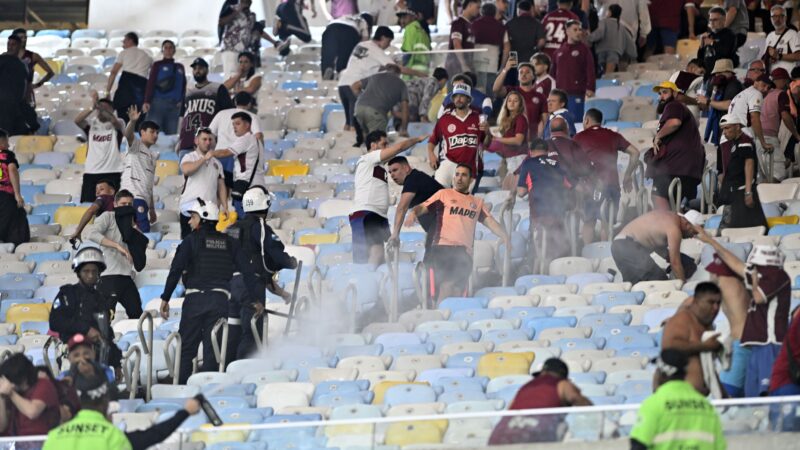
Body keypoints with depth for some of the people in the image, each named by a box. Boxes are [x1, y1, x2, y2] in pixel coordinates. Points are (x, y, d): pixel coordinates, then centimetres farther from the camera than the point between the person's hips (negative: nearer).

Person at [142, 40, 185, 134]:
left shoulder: (179, 67, 18)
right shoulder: (157, 65, 7)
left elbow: (183, 86, 19)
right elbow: (150, 84, -2)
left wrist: (181, 101, 2)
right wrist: (147, 102, -15)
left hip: (174, 105, 4)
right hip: (158, 102, -4)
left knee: (171, 134, 2)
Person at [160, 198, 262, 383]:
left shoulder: (192, 240, 0)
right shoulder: (229, 243, 12)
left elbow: (176, 270, -8)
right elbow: (247, 271, 9)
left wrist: (165, 298, -3)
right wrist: (256, 298, 12)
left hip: (195, 298, -3)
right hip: (220, 299, 3)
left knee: (186, 347, 3)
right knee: (212, 347, 4)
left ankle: (181, 386, -3)